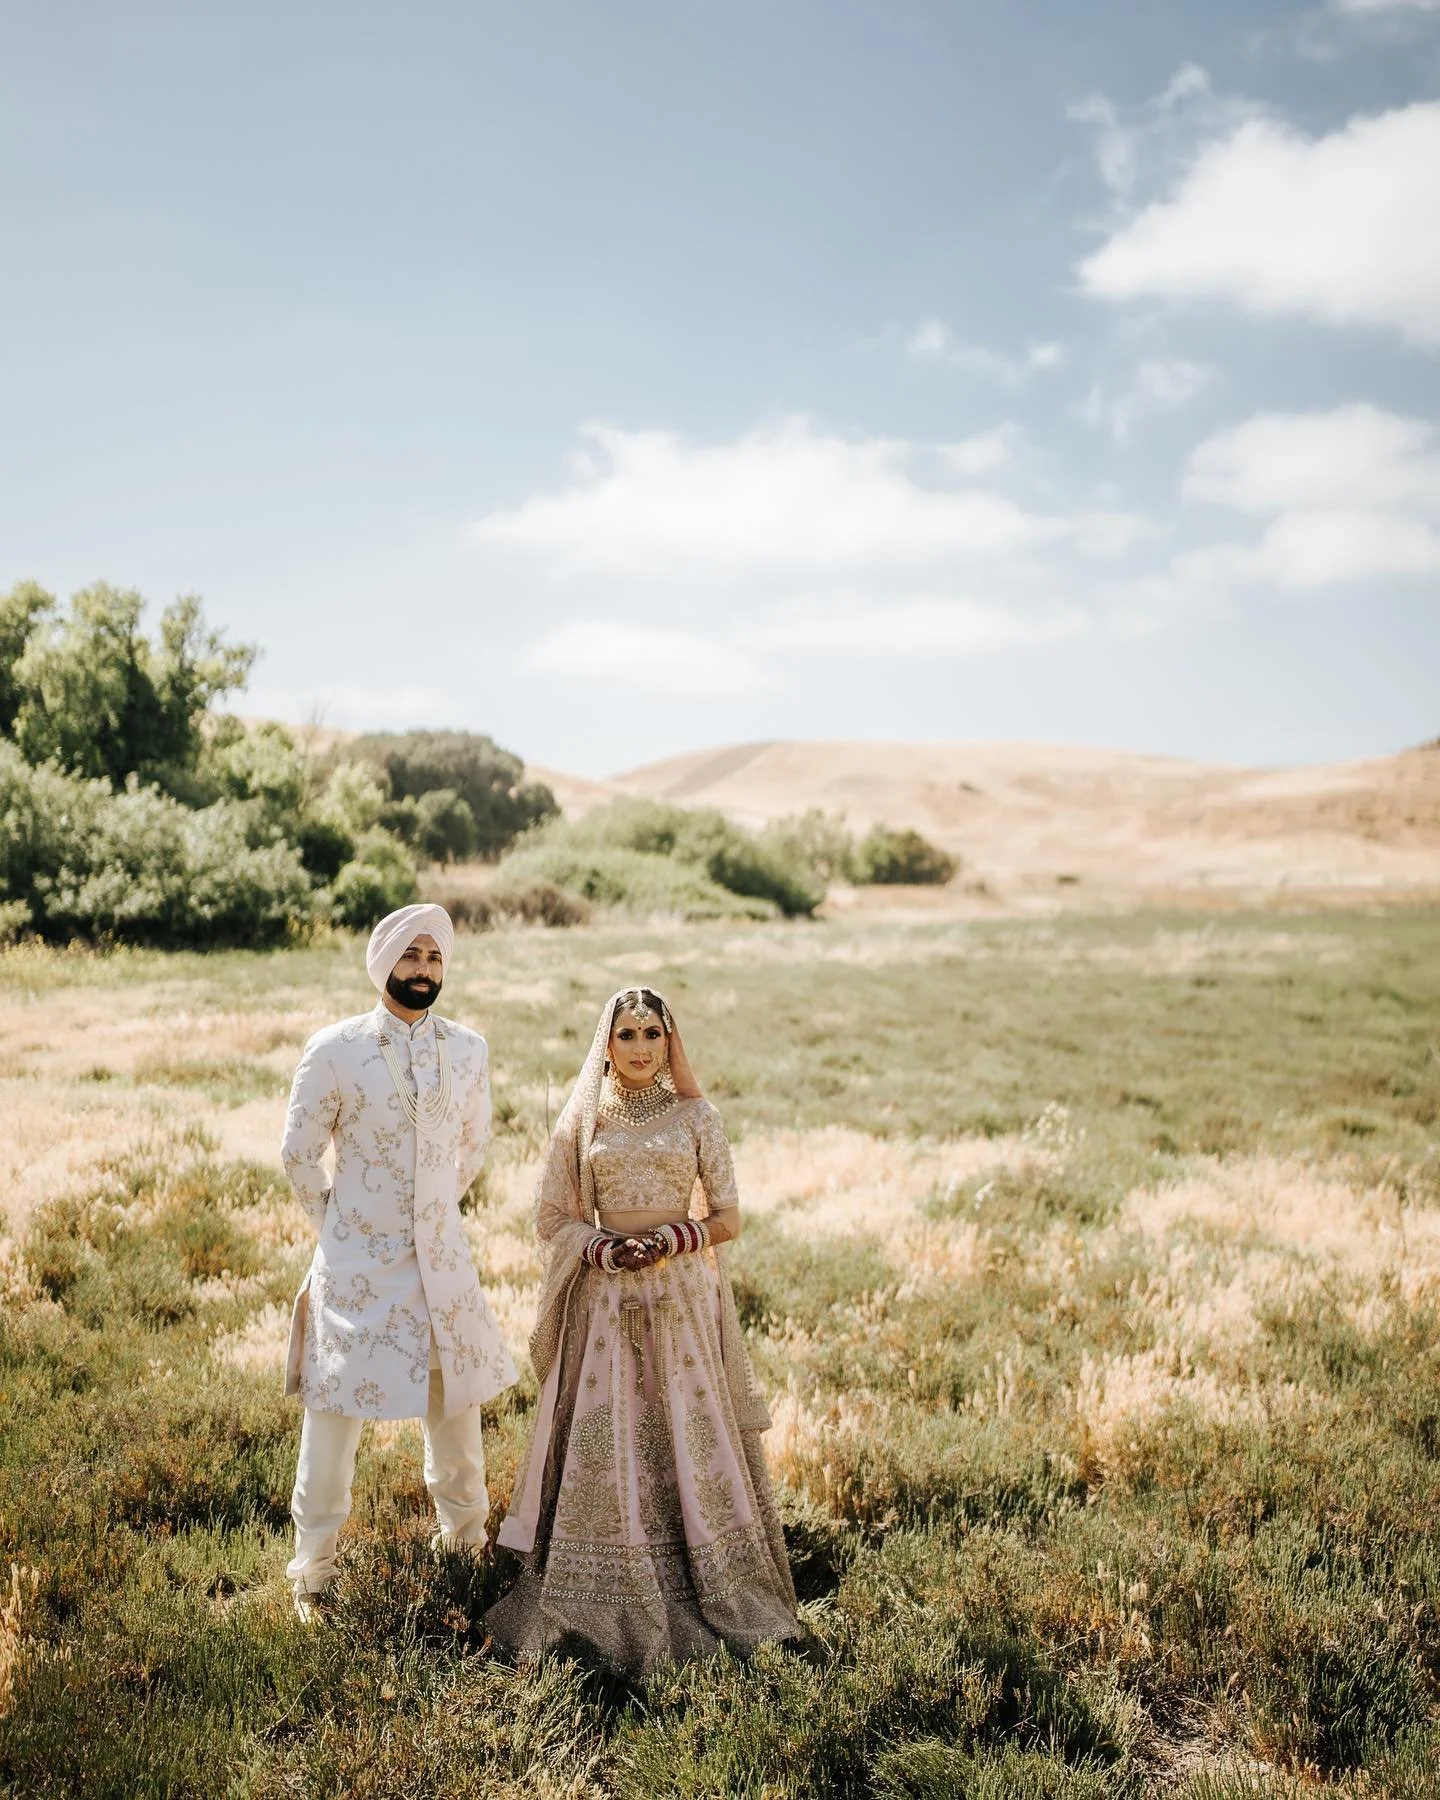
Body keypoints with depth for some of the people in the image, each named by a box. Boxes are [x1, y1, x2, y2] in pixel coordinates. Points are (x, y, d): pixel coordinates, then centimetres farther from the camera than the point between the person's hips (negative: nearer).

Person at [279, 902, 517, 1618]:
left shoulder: (468, 1049, 0)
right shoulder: (334, 1049, -10)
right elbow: (299, 1153, -1)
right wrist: (338, 1223, 5)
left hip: (441, 1253, 4)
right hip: (355, 1261, -3)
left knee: (457, 1399, 15)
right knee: (334, 1409, 3)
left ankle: (463, 1534, 37)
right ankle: (312, 1569, 20)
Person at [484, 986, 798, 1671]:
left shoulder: (696, 1116, 1)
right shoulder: (582, 1119, 3)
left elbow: (728, 1217, 2)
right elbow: (552, 1217, 4)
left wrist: (668, 1242, -15)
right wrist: (607, 1249, -13)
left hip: (683, 1298, 0)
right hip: (606, 1300, 1)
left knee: (691, 1440, 4)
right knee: (603, 1448, 3)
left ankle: (711, 1596, 20)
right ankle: (606, 1606, 17)